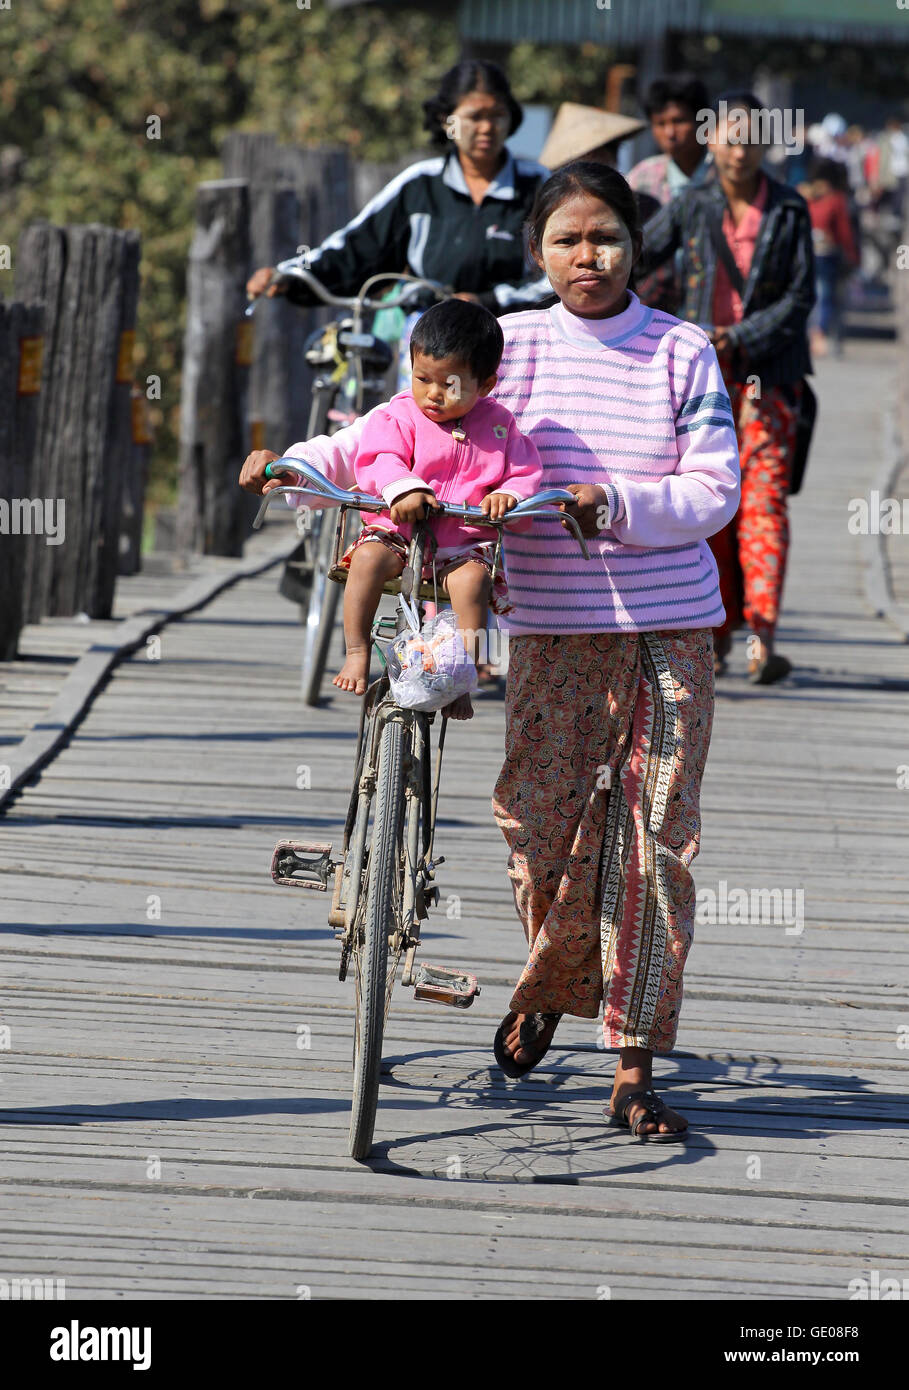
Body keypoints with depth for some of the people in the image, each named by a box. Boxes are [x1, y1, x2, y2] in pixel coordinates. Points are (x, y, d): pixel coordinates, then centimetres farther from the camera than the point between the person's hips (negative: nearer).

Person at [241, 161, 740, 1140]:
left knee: (655, 839, -3)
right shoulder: (511, 346, 5)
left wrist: (613, 501, -17)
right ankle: (555, 977, 26)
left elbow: (714, 491, -3)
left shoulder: (683, 353, 3)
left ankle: (634, 1069, 3)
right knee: (539, 823, -7)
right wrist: (288, 464, 0)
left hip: (669, 627, -1)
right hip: (555, 627, 1)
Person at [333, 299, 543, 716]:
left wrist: (509, 494, -18)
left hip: (465, 540, 0)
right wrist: (403, 489, -39)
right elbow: (380, 459, -17)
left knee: (472, 575, -31)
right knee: (369, 556, -30)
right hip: (398, 528, 0)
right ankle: (357, 655, -20)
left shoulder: (498, 424, 6)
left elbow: (526, 471, 6)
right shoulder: (398, 416, -2)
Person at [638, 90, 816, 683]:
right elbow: (634, 261, 14)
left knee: (764, 498, -12)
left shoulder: (790, 210, 0)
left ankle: (763, 639, -22)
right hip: (703, 375, 2)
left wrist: (741, 341, -13)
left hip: (768, 373, -2)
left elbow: (801, 296, -2)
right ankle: (717, 639, 12)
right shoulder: (691, 208, 4)